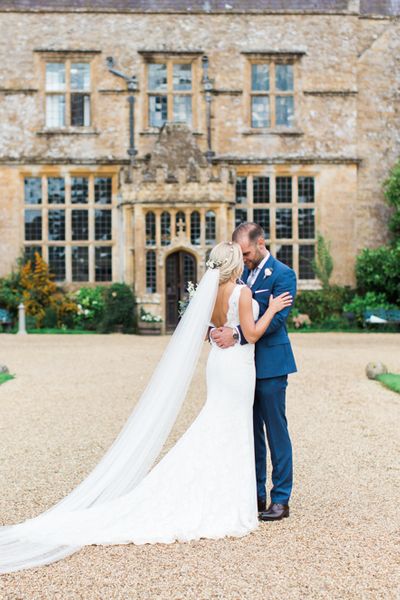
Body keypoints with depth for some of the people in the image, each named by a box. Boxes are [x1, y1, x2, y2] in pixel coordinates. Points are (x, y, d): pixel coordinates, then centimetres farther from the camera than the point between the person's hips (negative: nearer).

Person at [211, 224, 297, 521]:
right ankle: (256, 494, 23)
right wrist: (217, 328, -9)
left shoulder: (283, 274, -9)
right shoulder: (241, 273, 12)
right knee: (251, 431, 12)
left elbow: (276, 319, -19)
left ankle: (281, 500, 9)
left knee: (276, 432, 0)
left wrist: (237, 334, -28)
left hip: (270, 364, -7)